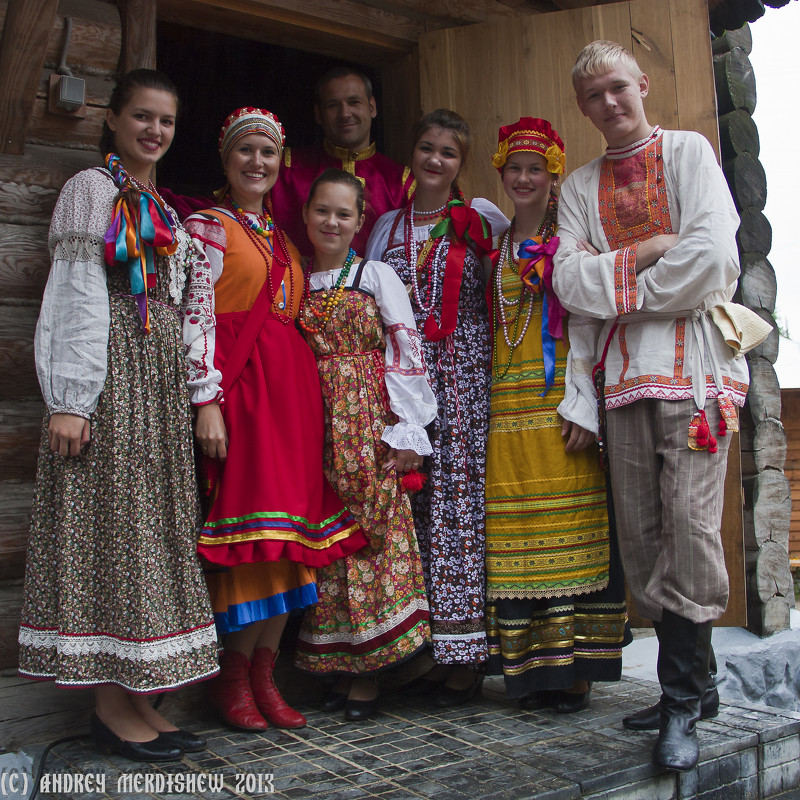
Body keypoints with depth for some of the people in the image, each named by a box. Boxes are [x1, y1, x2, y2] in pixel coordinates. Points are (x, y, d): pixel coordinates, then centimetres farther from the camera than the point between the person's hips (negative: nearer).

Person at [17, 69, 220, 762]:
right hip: (109, 376, -7)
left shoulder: (159, 205, 22)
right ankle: (112, 705, 1)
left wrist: (196, 391, 13)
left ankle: (137, 698, 12)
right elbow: (77, 295, -9)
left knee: (149, 529, 5)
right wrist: (69, 399, -16)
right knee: (110, 526, -6)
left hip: (160, 380, 8)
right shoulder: (93, 188, 1)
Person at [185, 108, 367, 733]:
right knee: (252, 527, -9)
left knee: (290, 534, 2)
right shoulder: (207, 227, 2)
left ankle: (264, 673, 10)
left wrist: (304, 393, 12)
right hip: (239, 384, -6)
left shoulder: (283, 239, 22)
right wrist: (207, 402, -16)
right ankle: (236, 676, 6)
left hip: (293, 387, 6)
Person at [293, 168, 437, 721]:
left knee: (373, 534, -6)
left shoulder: (377, 276, 4)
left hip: (369, 424, -3)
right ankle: (339, 672, 12)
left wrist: (406, 431, -9)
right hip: (317, 426, 3)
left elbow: (407, 354, -2)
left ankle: (367, 675, 3)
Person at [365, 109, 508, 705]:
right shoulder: (388, 226, 18)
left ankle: (466, 646, -1)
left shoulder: (482, 218, 9)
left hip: (466, 370, -2)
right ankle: (431, 645, 6)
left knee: (461, 491, -8)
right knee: (418, 495, -1)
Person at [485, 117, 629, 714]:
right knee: (514, 536, 3)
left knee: (569, 532, -4)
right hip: (506, 408, 5)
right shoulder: (494, 248, 18)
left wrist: (582, 403, -14)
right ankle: (530, 668, 12)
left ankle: (574, 669, 5)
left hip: (561, 404, -5)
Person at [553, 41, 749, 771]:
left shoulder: (688, 151, 7)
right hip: (622, 372, 4)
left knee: (690, 525, -10)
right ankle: (694, 683, 17)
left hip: (691, 361, -4)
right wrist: (643, 254, -8)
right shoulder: (581, 186, 18)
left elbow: (713, 255, -8)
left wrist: (618, 288, -2)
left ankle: (682, 705, -1)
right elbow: (570, 280, 4)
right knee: (641, 534, 4)